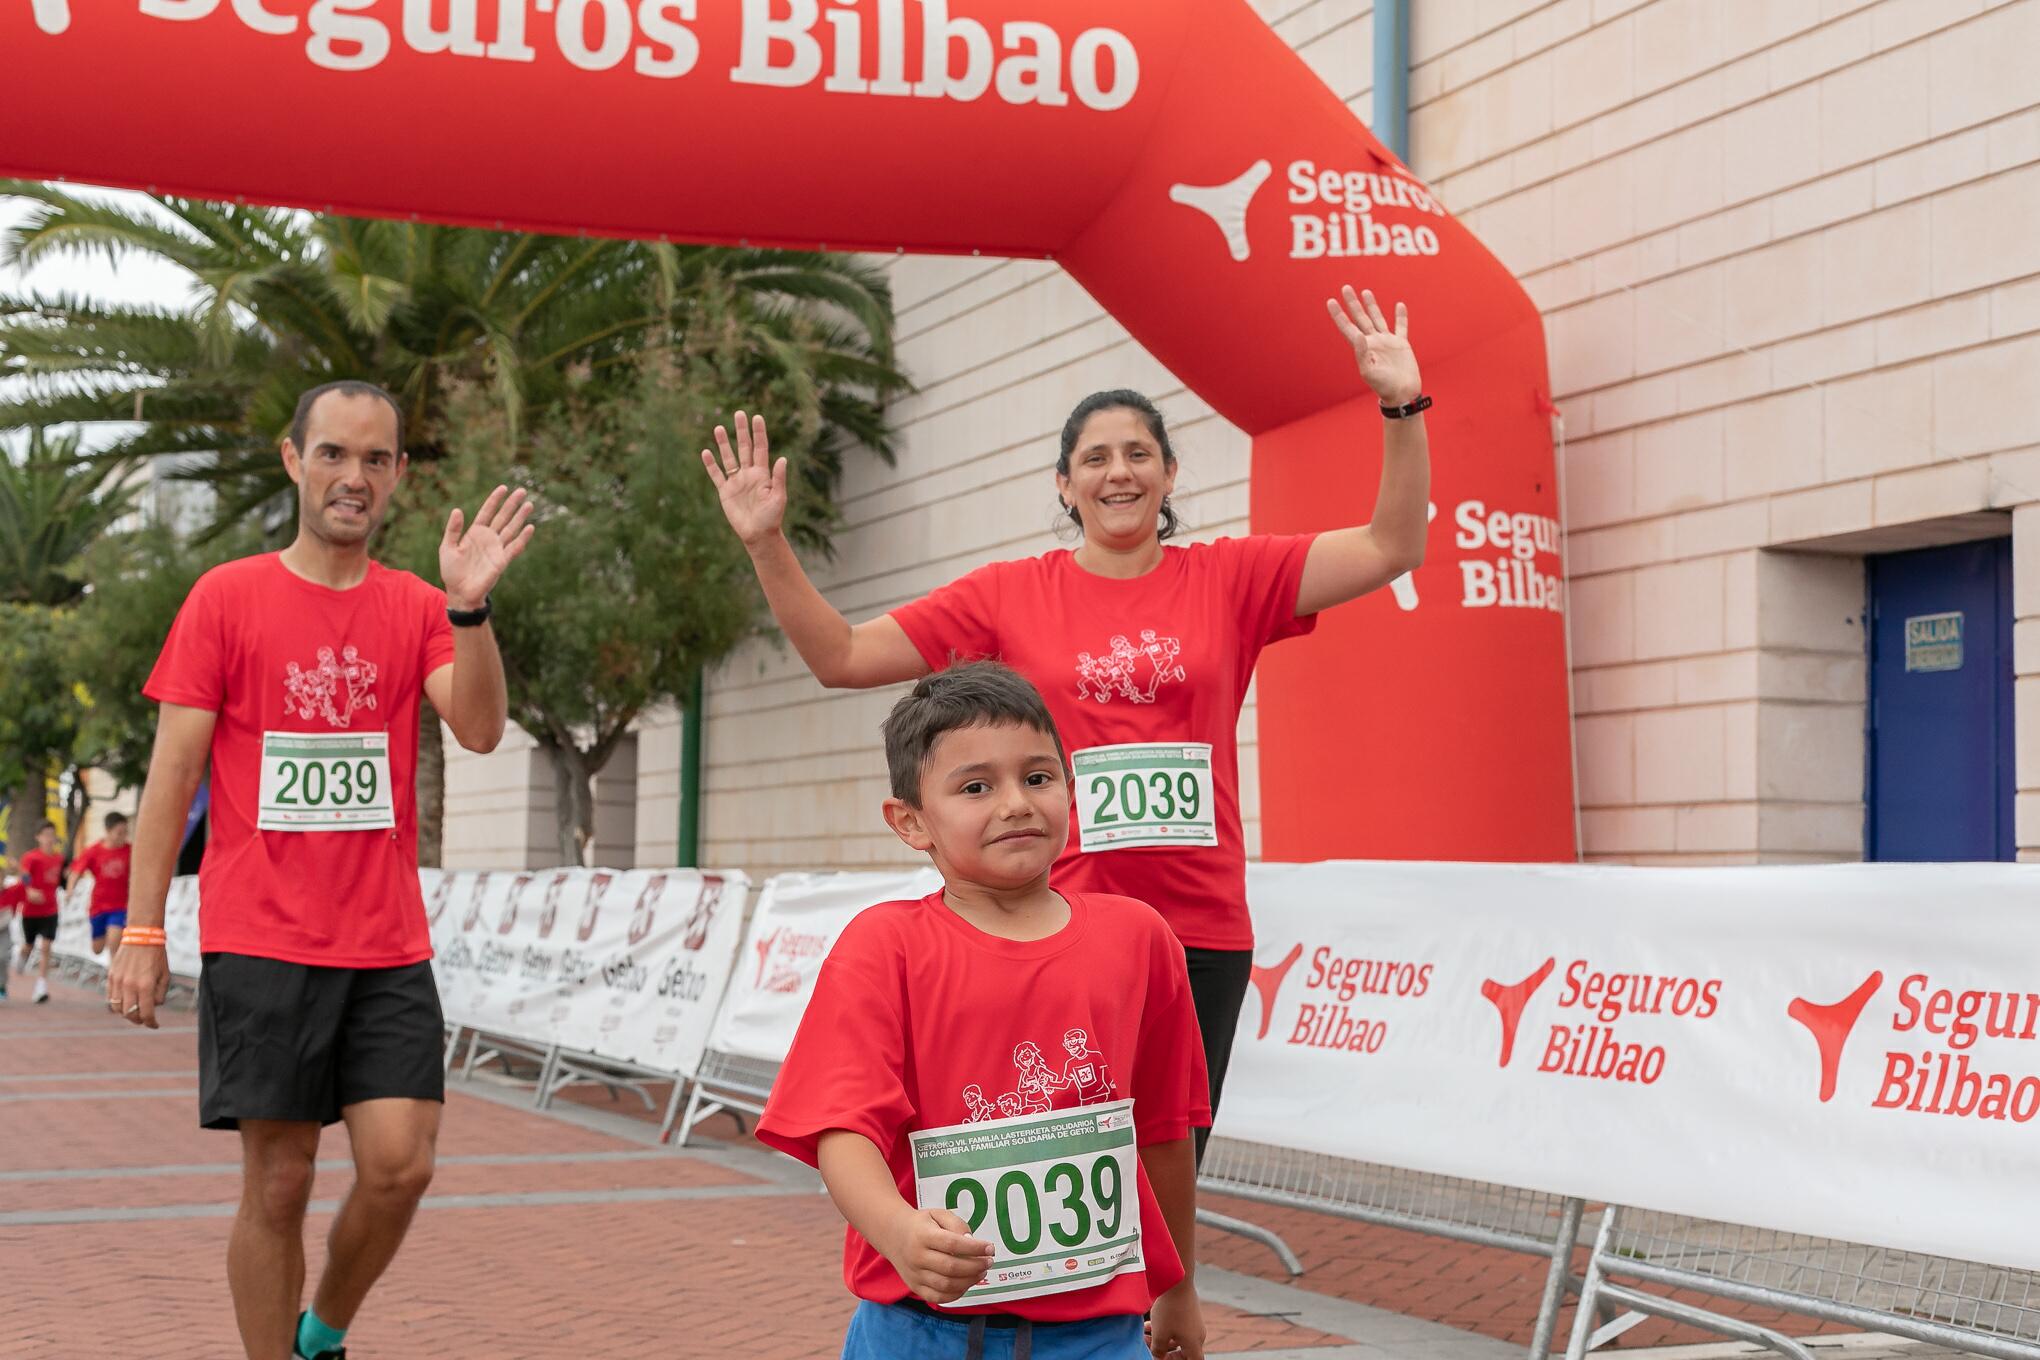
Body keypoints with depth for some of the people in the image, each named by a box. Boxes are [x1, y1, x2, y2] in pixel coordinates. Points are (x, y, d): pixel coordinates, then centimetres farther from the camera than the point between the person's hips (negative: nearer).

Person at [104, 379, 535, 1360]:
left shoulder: (416, 608, 9)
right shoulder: (226, 597, 2)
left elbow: (479, 729, -6)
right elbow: (174, 770, 1)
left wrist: (469, 607, -21)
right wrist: (141, 931, -5)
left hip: (388, 947, 2)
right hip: (260, 941, -2)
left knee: (399, 1165, -5)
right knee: (278, 1182, 1)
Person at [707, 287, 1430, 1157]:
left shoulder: (1228, 579, 7)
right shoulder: (1009, 595, 5)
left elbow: (1391, 546, 2)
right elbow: (841, 656, 5)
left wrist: (1401, 406, -8)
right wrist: (767, 546, -5)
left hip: (1201, 931, 1)